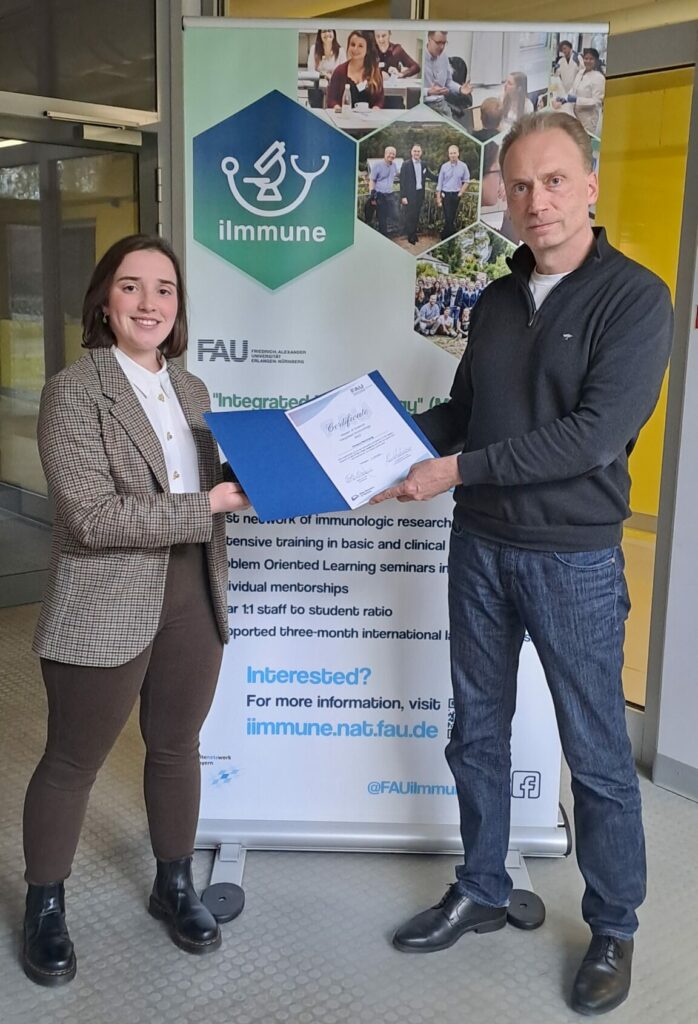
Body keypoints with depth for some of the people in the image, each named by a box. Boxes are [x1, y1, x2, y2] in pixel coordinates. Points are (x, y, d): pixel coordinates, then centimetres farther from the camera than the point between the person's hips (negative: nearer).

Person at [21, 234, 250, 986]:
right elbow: (91, 518, -22)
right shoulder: (73, 391, -12)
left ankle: (174, 886, 39)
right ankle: (44, 906, 33)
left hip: (192, 601, 6)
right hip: (105, 609, -6)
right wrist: (210, 504, -23)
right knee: (73, 761, 11)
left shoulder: (191, 389, 9)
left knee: (177, 748, 19)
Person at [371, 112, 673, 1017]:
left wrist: (459, 470, -21)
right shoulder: (495, 303, 9)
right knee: (477, 733, 15)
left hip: (574, 560, -5)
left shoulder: (634, 298, -11)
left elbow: (597, 432, -21)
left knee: (596, 755, 7)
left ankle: (613, 931, 27)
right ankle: (480, 893, 34)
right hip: (480, 549, 6)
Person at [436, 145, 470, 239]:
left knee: (453, 217, 8)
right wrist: (438, 197, -2)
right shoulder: (444, 166, -3)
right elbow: (440, 183, 1)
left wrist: (461, 193, -3)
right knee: (448, 218, -7)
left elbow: (466, 181, 6)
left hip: (456, 195, 2)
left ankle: (445, 235, 22)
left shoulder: (463, 166, -2)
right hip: (446, 194, -1)